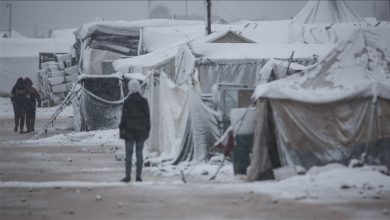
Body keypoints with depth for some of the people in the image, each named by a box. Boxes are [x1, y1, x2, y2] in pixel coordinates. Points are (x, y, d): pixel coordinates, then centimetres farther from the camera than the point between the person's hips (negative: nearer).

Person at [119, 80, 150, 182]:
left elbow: (124, 117, -8)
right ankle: (138, 176, 5)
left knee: (129, 154, 1)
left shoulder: (127, 101, -9)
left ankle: (128, 176, -1)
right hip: (141, 131, 3)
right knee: (139, 153, 6)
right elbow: (147, 117, 4)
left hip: (129, 131, -3)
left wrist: (121, 130, 0)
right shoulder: (144, 101, 0)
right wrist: (147, 130, 12)